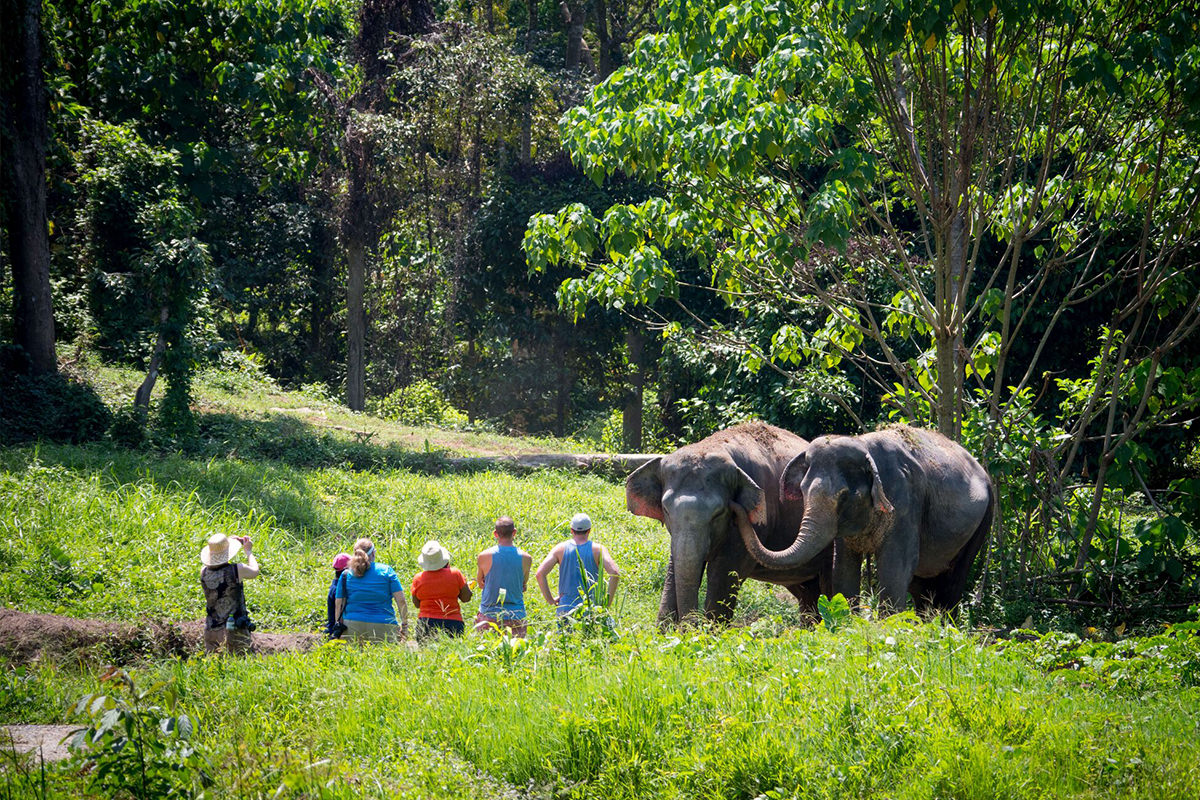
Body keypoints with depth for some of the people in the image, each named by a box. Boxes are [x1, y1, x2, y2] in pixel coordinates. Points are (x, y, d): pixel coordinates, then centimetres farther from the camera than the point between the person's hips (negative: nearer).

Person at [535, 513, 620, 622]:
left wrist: (550, 599, 2)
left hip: (566, 608, 1)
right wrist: (608, 601, -5)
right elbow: (615, 573, -14)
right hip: (591, 609, -1)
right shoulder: (598, 549, -1)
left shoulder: (561, 548, 2)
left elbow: (540, 574, -6)